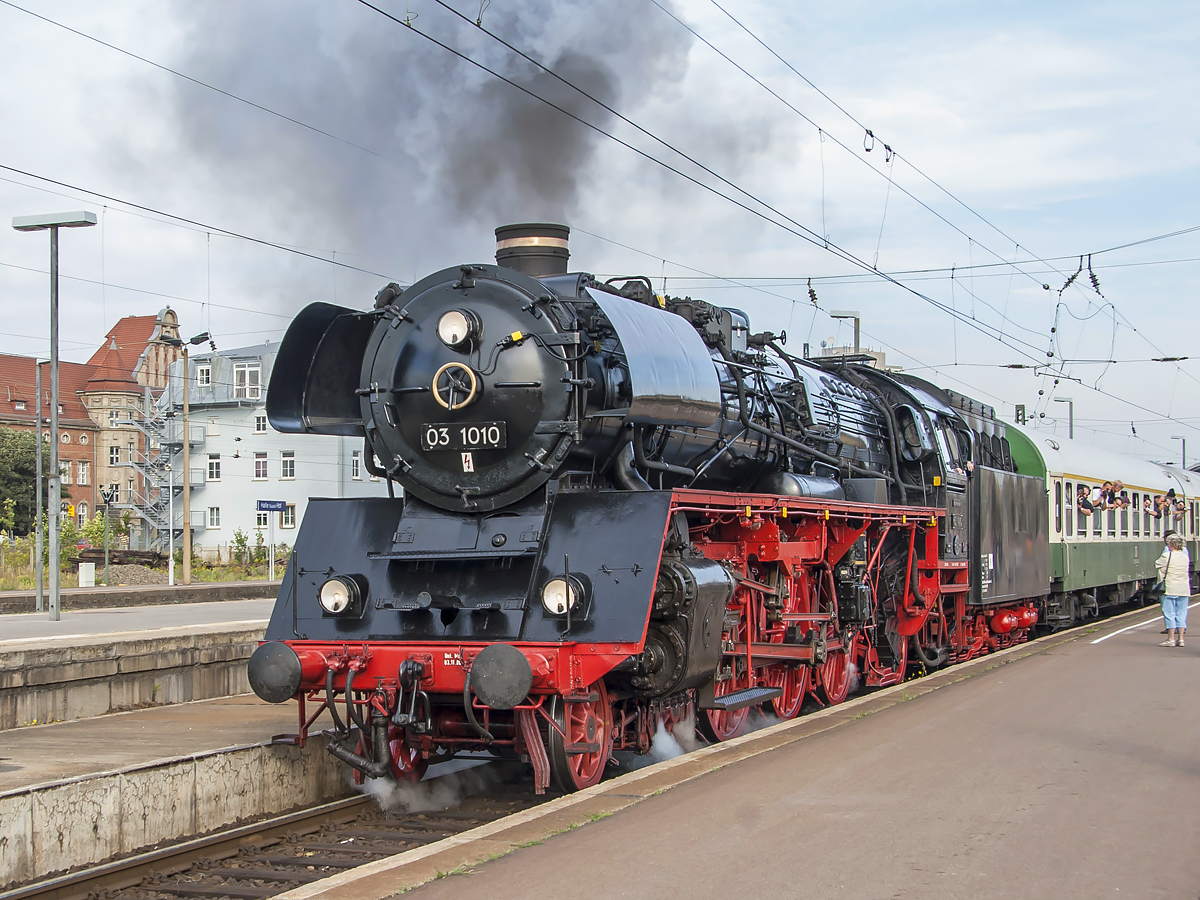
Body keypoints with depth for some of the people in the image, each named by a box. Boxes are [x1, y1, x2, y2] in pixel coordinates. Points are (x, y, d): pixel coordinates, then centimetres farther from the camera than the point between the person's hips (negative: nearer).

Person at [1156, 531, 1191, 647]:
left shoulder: (1167, 555, -12)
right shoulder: (1185, 556, 8)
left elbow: (1157, 564, 1)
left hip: (1170, 588, -6)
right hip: (1184, 588, 6)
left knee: (1169, 613, 0)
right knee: (1181, 613, 9)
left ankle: (1171, 639, -1)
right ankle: (1180, 638, 8)